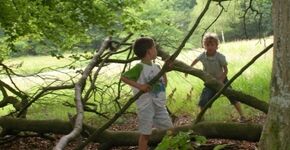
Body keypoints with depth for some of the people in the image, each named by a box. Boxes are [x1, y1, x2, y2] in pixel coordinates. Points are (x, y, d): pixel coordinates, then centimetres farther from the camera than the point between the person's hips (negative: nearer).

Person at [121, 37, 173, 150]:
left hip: (159, 105, 7)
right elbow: (123, 77, -18)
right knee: (145, 134, 0)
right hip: (146, 106, -7)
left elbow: (164, 84, 18)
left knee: (170, 129, 10)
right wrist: (139, 86, -26)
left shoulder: (156, 67, 9)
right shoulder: (140, 67, -14)